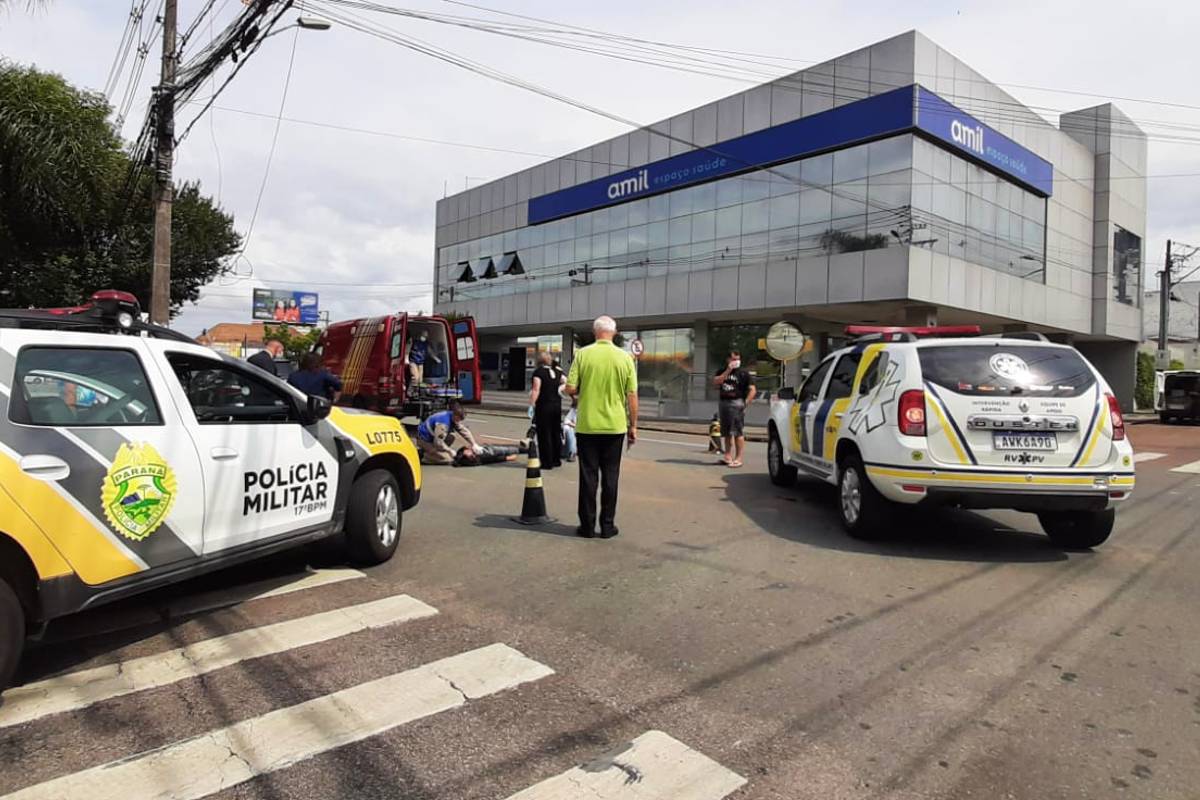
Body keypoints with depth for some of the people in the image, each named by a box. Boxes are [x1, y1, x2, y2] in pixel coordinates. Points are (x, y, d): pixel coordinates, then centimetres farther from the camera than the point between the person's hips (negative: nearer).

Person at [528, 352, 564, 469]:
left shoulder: (538, 372, -8)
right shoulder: (556, 372, 9)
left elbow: (536, 390, -16)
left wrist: (532, 404, -16)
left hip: (544, 406, -6)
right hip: (557, 405, 6)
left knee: (544, 434, -1)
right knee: (556, 433, 15)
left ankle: (547, 463, 1)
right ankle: (556, 460, 21)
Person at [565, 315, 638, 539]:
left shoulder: (583, 354, -6)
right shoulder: (625, 357, -2)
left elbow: (570, 389, -7)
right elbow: (632, 396, -1)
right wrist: (633, 426, 7)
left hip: (587, 425, -1)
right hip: (615, 426, 1)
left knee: (588, 475, 7)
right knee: (610, 476, 9)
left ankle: (587, 525, 12)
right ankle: (607, 525, 14)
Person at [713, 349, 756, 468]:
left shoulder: (743, 372, 1)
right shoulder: (722, 371, 13)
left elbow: (752, 390, -3)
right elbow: (715, 382, -5)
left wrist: (745, 403, -13)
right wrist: (728, 371, -9)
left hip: (736, 403, -5)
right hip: (723, 402, 5)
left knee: (738, 432, -9)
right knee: (726, 432, 10)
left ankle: (738, 458, -8)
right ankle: (728, 456, 17)